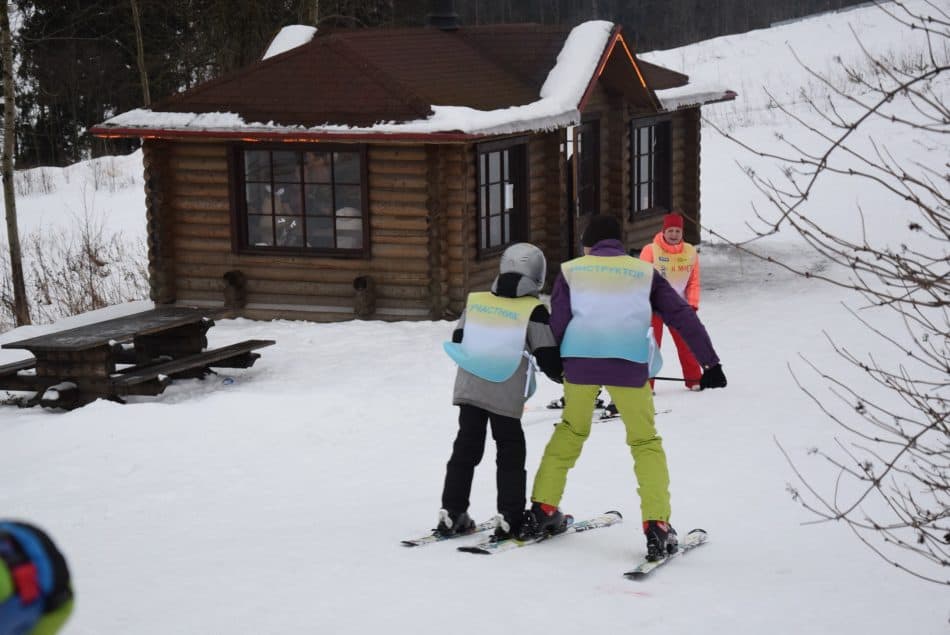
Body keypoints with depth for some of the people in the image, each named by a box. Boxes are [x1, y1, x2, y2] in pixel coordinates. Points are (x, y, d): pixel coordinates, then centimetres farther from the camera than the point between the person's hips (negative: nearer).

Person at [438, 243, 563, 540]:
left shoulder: (475, 301, 4)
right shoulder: (533, 310, -8)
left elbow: (457, 341, 12)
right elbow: (547, 356, -6)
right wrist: (563, 374, 14)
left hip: (469, 387, 4)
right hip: (506, 394, -4)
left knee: (466, 447, 11)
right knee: (510, 452, 7)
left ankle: (452, 513, 11)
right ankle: (510, 517, 5)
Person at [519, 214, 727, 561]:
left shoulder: (572, 270, 14)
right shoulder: (644, 272, 16)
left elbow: (557, 324, 5)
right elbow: (683, 316, 13)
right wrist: (711, 363, 14)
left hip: (580, 360, 1)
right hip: (629, 363, -1)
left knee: (570, 431, 23)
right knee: (645, 442, 11)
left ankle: (543, 509, 23)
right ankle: (657, 526, -1)